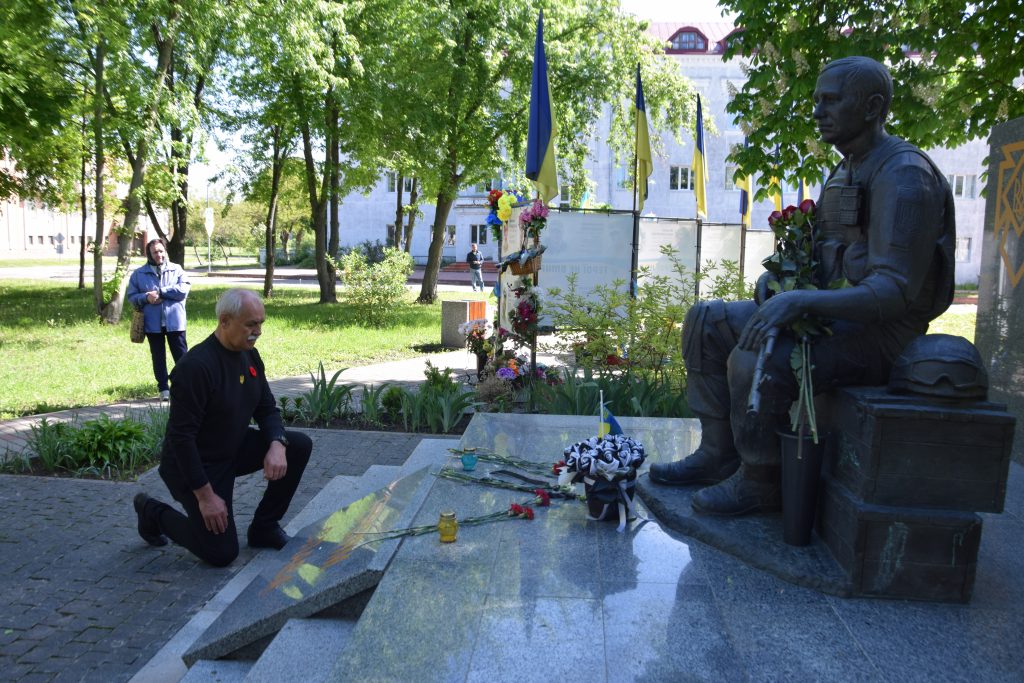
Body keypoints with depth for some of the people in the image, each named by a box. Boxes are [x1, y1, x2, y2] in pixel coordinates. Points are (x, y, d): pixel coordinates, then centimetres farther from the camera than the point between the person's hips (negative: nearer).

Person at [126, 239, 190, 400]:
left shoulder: (176, 269, 4)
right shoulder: (139, 274, 7)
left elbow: (184, 289, -10)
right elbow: (131, 296, 6)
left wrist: (160, 292, -14)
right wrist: (146, 297, -14)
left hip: (174, 322, -2)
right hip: (152, 323, 2)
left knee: (181, 355, 1)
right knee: (158, 357, 9)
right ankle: (163, 389, 17)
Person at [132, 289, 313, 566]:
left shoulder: (249, 355, -2)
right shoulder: (196, 366, -28)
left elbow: (267, 408, 4)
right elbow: (181, 437, -26)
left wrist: (277, 445, -17)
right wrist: (205, 496, -23)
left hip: (233, 449, 8)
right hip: (194, 463, -8)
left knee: (299, 446, -9)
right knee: (221, 553, -6)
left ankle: (264, 527, 6)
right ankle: (153, 513, 18)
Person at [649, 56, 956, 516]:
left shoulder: (903, 177, -18)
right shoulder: (847, 173, 13)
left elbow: (895, 293, -26)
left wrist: (800, 300, -35)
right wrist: (779, 276, 0)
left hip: (877, 331, -10)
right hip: (833, 314, 10)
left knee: (756, 362, -32)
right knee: (706, 322, 4)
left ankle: (760, 482, -8)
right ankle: (718, 455, 7)